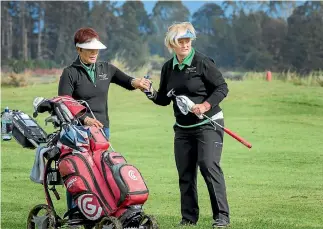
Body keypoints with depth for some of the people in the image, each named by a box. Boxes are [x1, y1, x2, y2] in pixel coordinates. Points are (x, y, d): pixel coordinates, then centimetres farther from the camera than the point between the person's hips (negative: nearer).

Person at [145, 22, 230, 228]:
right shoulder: (168, 68, 7)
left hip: (208, 124, -6)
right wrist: (151, 93, -5)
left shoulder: (202, 62, -10)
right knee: (185, 173, 7)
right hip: (183, 128, 6)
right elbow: (164, 99, 15)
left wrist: (205, 105, -22)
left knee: (209, 166, -18)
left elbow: (222, 88, -9)